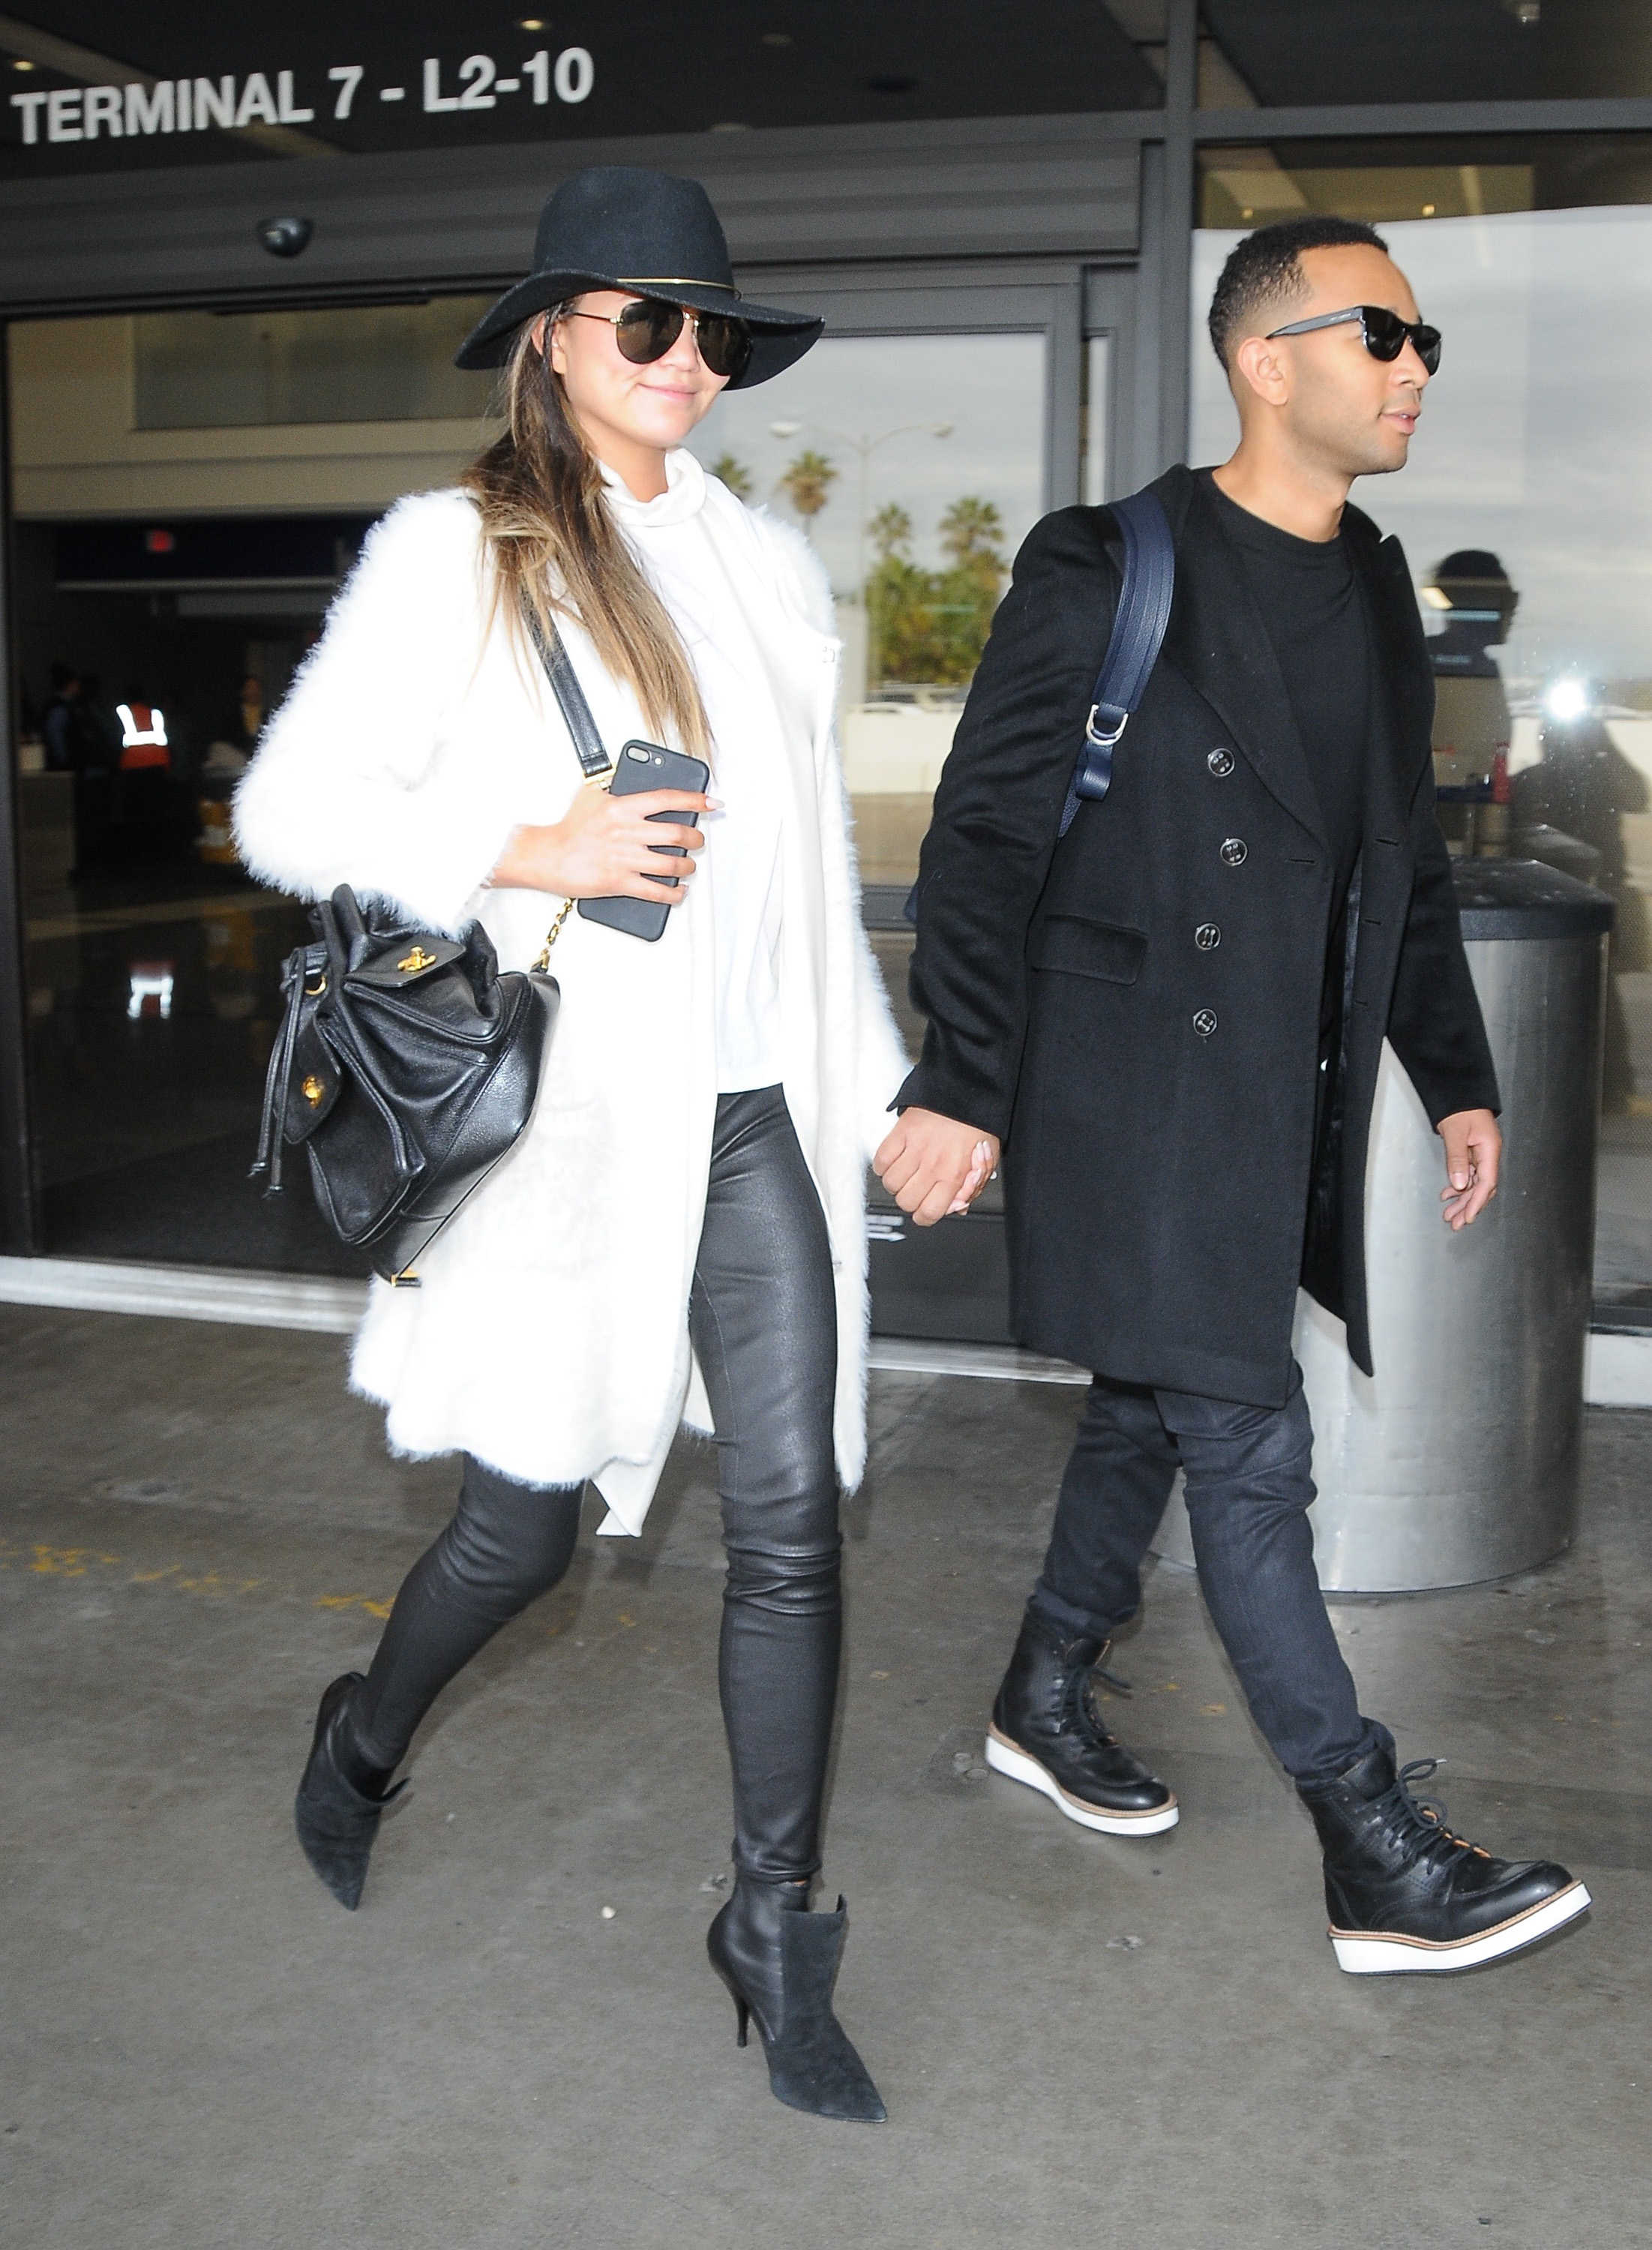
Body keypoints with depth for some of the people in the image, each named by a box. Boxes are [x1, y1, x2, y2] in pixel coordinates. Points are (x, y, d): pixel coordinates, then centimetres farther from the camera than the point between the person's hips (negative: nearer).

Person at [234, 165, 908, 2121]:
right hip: (577, 1117, -4)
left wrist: (875, 1076, 17)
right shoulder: (455, 556, -4)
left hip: (758, 1116, 4)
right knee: (524, 1525, 9)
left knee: (791, 1525, 2)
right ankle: (362, 1744, 42)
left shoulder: (762, 561, 12)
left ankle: (774, 1927, 18)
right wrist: (530, 854, -18)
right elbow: (288, 810, -8)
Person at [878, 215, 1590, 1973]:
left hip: (1279, 1100, 8)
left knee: (1157, 1408, 17)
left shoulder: (1376, 596, 13)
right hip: (1138, 1088, -8)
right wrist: (959, 1084, -16)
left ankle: (1045, 1698, 36)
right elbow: (986, 835, -11)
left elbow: (1404, 864, 20)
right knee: (1249, 1450, -4)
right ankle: (1380, 1860, 3)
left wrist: (1456, 1078, 17)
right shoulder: (1108, 574, -9)